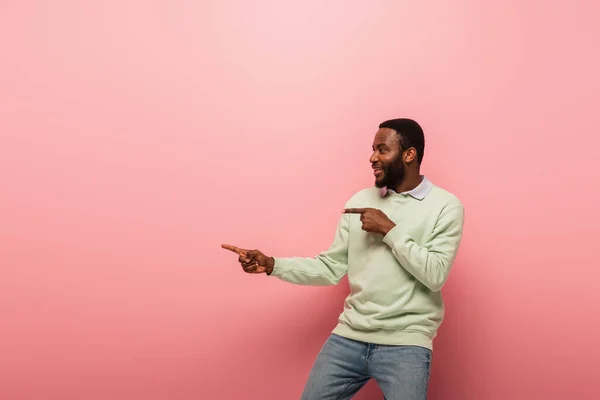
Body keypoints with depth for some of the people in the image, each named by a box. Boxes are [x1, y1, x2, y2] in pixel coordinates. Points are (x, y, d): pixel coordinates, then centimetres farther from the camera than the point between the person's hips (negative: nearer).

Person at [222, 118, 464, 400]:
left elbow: (435, 275, -13)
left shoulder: (446, 206, -3)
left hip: (405, 342, -4)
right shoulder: (359, 201, 9)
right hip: (349, 336, 4)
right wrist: (272, 265, -2)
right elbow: (330, 268, 7)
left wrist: (389, 230, -13)